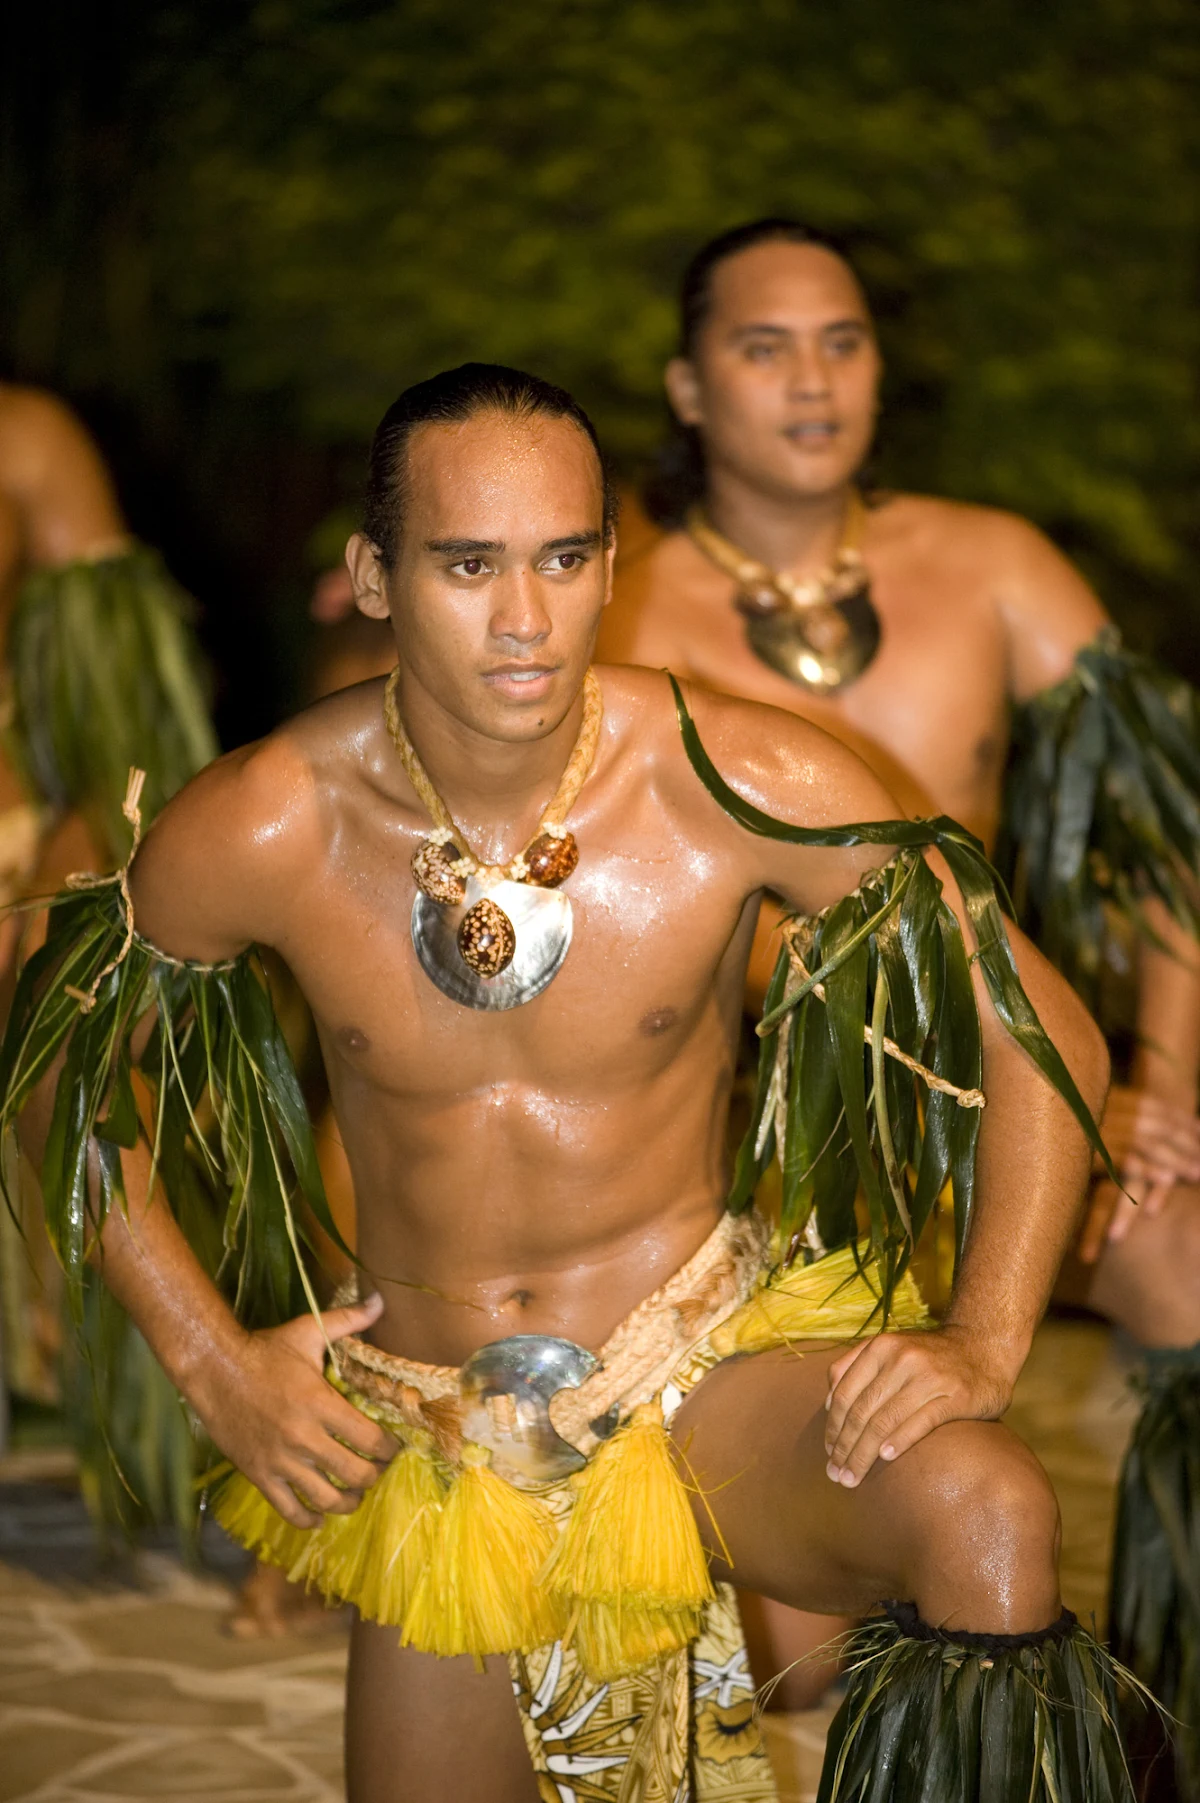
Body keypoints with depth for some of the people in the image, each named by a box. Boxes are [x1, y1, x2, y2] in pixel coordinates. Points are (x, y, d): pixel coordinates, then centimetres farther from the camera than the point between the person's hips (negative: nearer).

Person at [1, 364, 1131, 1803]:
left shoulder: (742, 787, -15)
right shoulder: (259, 832, -13)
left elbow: (1046, 1038, -7)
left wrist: (983, 1341, -18)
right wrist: (209, 1358, 0)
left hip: (711, 1366, -2)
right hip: (435, 1444, 2)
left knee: (990, 1521, -32)